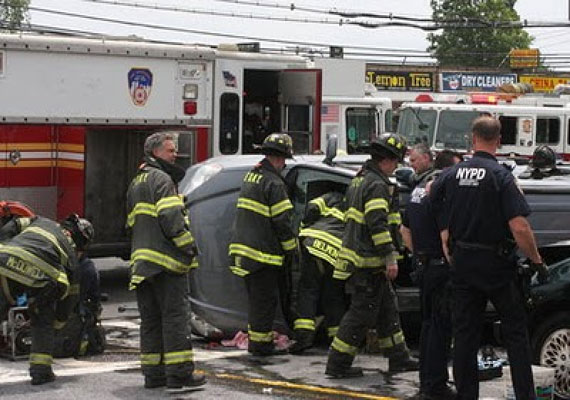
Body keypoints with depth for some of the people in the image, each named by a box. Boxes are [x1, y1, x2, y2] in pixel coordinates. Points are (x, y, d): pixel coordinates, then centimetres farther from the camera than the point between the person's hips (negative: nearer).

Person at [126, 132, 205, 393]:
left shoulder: (136, 184, 23)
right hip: (165, 259, -9)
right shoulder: (161, 179, -8)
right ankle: (179, 375, -11)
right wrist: (188, 245, -14)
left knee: (151, 319, 11)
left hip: (141, 262, 9)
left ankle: (153, 373, 13)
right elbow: (171, 217, -19)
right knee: (174, 316, -9)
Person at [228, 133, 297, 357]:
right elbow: (282, 221, -16)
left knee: (256, 298, 17)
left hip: (243, 248, 9)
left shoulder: (250, 176, 14)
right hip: (262, 252, -9)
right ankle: (260, 344, 1)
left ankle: (255, 341, 24)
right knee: (265, 299, -1)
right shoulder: (274, 183, -15)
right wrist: (291, 248, -5)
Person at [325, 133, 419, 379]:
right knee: (362, 313, -6)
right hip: (368, 261, -11)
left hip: (358, 254, 11)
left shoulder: (360, 180, 18)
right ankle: (337, 364, -3)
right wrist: (391, 259, -22)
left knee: (387, 308, 16)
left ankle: (398, 358, 23)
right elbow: (378, 225, -24)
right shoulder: (377, 185, -15)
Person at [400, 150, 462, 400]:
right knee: (441, 326, -5)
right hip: (440, 267, -10)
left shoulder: (418, 190, 14)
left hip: (423, 265, 10)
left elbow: (404, 229, 23)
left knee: (429, 323, 17)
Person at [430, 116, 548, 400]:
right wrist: (537, 262, -11)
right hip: (496, 263, -4)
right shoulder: (501, 175, -14)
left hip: (462, 260, 4)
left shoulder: (452, 174, 1)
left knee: (465, 333, 10)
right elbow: (519, 227, -20)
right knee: (515, 332, 5)